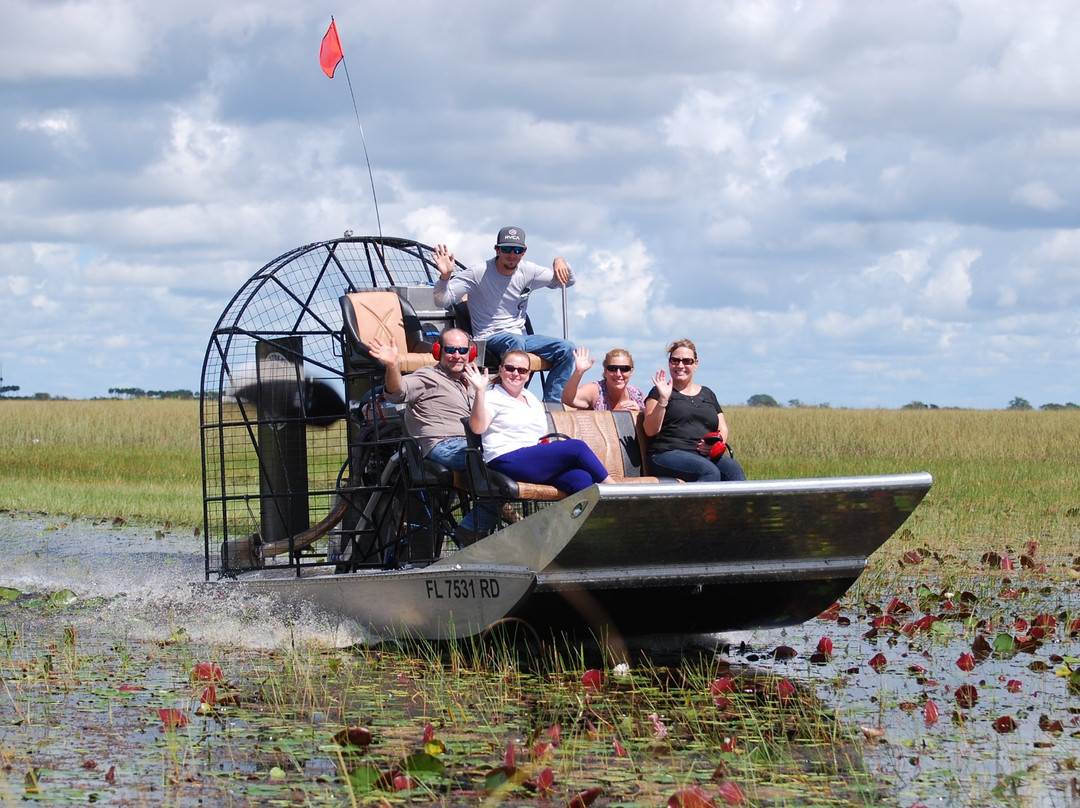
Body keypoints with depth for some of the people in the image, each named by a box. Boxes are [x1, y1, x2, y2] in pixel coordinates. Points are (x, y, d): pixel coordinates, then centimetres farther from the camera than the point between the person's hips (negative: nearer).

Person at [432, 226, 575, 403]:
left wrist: (560, 263, -6)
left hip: (520, 337, 6)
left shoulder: (528, 271, 5)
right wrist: (445, 276, -34)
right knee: (515, 341, -39)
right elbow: (442, 301, -14)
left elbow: (567, 282, 16)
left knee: (567, 349, -13)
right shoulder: (478, 273, -9)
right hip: (489, 339, -6)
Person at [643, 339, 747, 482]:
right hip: (668, 453, -4)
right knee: (710, 471, -35)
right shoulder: (660, 393, 12)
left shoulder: (708, 395, 26)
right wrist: (663, 400, -13)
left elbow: (722, 430, 24)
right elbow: (650, 431, 0)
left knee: (734, 468, -29)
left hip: (705, 454, 5)